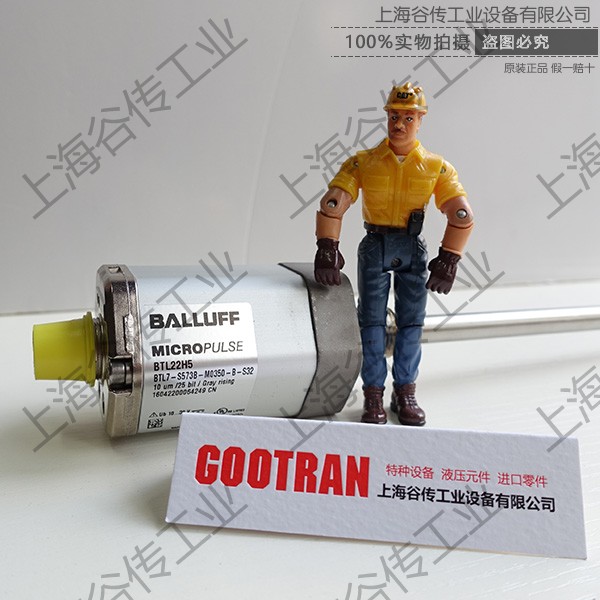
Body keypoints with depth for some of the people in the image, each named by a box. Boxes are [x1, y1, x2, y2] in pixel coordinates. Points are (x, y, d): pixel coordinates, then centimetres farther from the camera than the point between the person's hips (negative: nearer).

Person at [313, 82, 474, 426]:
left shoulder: (437, 167, -1)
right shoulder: (364, 162, -2)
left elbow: (462, 216, -5)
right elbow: (332, 204, -9)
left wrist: (447, 260, -12)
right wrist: (327, 249, -19)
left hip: (413, 248, 1)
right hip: (374, 246, -1)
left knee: (412, 321, 3)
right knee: (372, 320, -1)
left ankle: (405, 392, 17)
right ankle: (374, 396, 8)